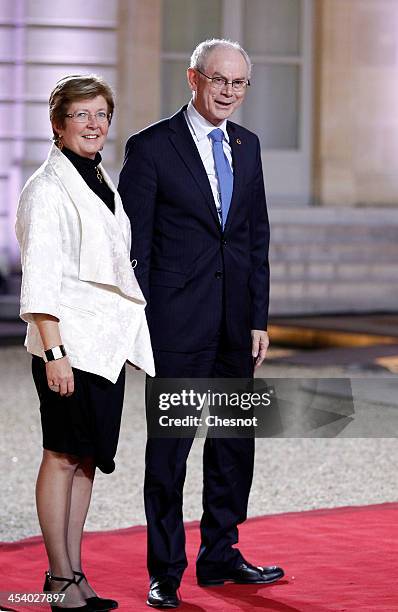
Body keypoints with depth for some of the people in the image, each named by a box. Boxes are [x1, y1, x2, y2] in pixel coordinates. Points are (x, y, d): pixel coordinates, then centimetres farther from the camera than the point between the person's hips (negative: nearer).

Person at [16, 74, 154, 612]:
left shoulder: (103, 183, 15)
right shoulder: (47, 189, -10)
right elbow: (39, 279, -14)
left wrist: (129, 334, 17)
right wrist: (53, 352, -19)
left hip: (108, 342, 8)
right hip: (69, 344, -8)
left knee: (87, 457, 9)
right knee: (62, 457, -2)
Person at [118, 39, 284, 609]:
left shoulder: (247, 145, 11)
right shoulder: (151, 146, -6)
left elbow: (257, 236, 14)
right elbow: (133, 244, -7)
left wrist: (259, 318, 9)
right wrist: (137, 327, -10)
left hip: (236, 326, 6)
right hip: (177, 325, -6)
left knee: (235, 444, 12)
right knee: (169, 448, 0)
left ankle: (219, 556, 26)